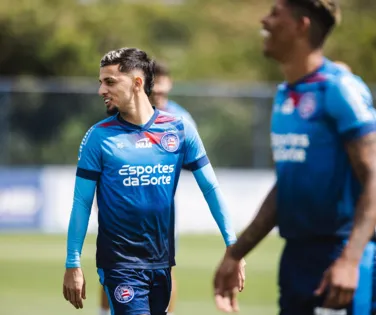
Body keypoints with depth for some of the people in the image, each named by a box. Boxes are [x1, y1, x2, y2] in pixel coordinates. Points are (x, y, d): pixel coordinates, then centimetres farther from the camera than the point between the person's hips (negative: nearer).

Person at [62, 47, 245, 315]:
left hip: (162, 260, 3)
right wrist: (73, 264, -6)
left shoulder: (180, 130, -1)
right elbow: (82, 202, -2)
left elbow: (211, 189, 3)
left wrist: (232, 246, -2)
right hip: (120, 262, -3)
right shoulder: (100, 136, -5)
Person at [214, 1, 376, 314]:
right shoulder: (284, 95, 13)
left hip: (339, 257, -8)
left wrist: (349, 260, -27)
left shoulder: (339, 89, -12)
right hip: (296, 255, 9)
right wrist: (235, 254, 23)